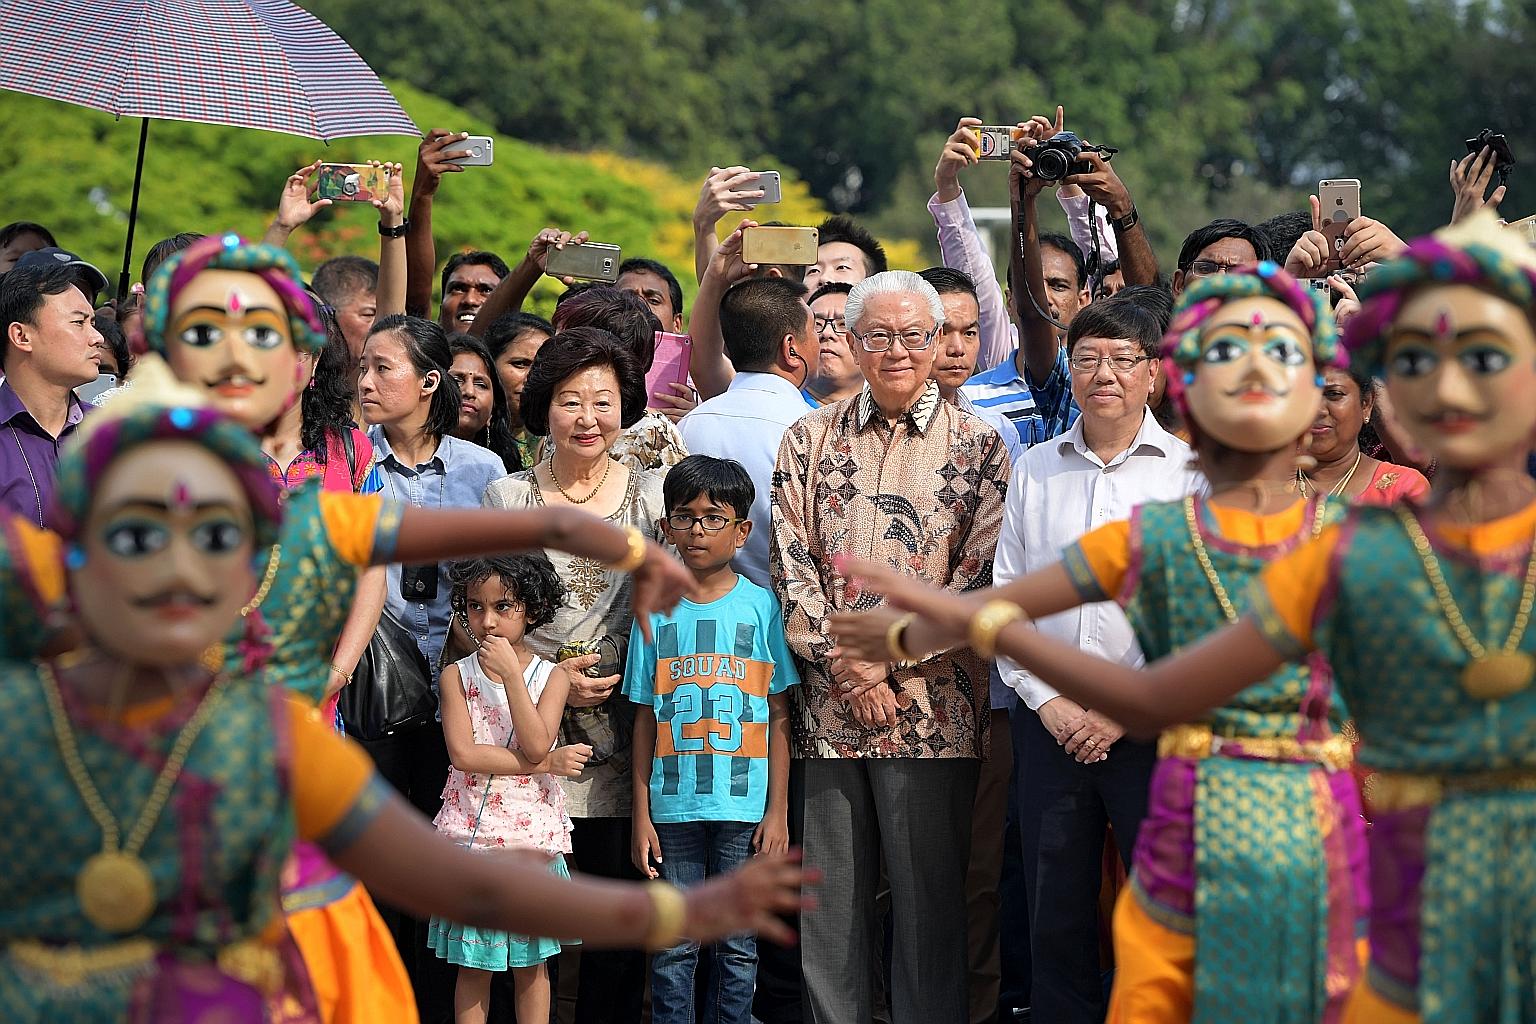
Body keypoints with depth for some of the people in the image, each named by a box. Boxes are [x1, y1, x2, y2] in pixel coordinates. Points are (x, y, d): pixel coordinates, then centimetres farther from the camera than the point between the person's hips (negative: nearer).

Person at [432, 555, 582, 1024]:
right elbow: (462, 754, -14)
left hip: (531, 833, 0)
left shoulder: (551, 677, 0)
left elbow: (536, 743, -16)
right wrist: (548, 762, -16)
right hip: (472, 834, 0)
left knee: (530, 962, 9)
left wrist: (511, 673, -17)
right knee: (472, 963, 7)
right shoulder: (456, 676, -1)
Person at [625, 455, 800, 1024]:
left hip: (745, 808, -1)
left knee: (738, 945, 4)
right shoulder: (656, 611, 6)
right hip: (673, 809, 1)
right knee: (672, 947, 3)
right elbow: (645, 719, 8)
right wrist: (641, 815, 3)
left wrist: (778, 811, -3)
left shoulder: (761, 607, 1)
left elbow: (779, 717, 2)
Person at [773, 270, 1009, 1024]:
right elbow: (789, 561, 4)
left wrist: (888, 657, -10)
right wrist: (839, 658, -8)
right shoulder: (809, 440, 10)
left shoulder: (978, 447, 3)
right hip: (827, 706, 2)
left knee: (929, 897, 1)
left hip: (930, 704, -2)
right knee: (830, 902, 7)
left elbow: (979, 577, -4)